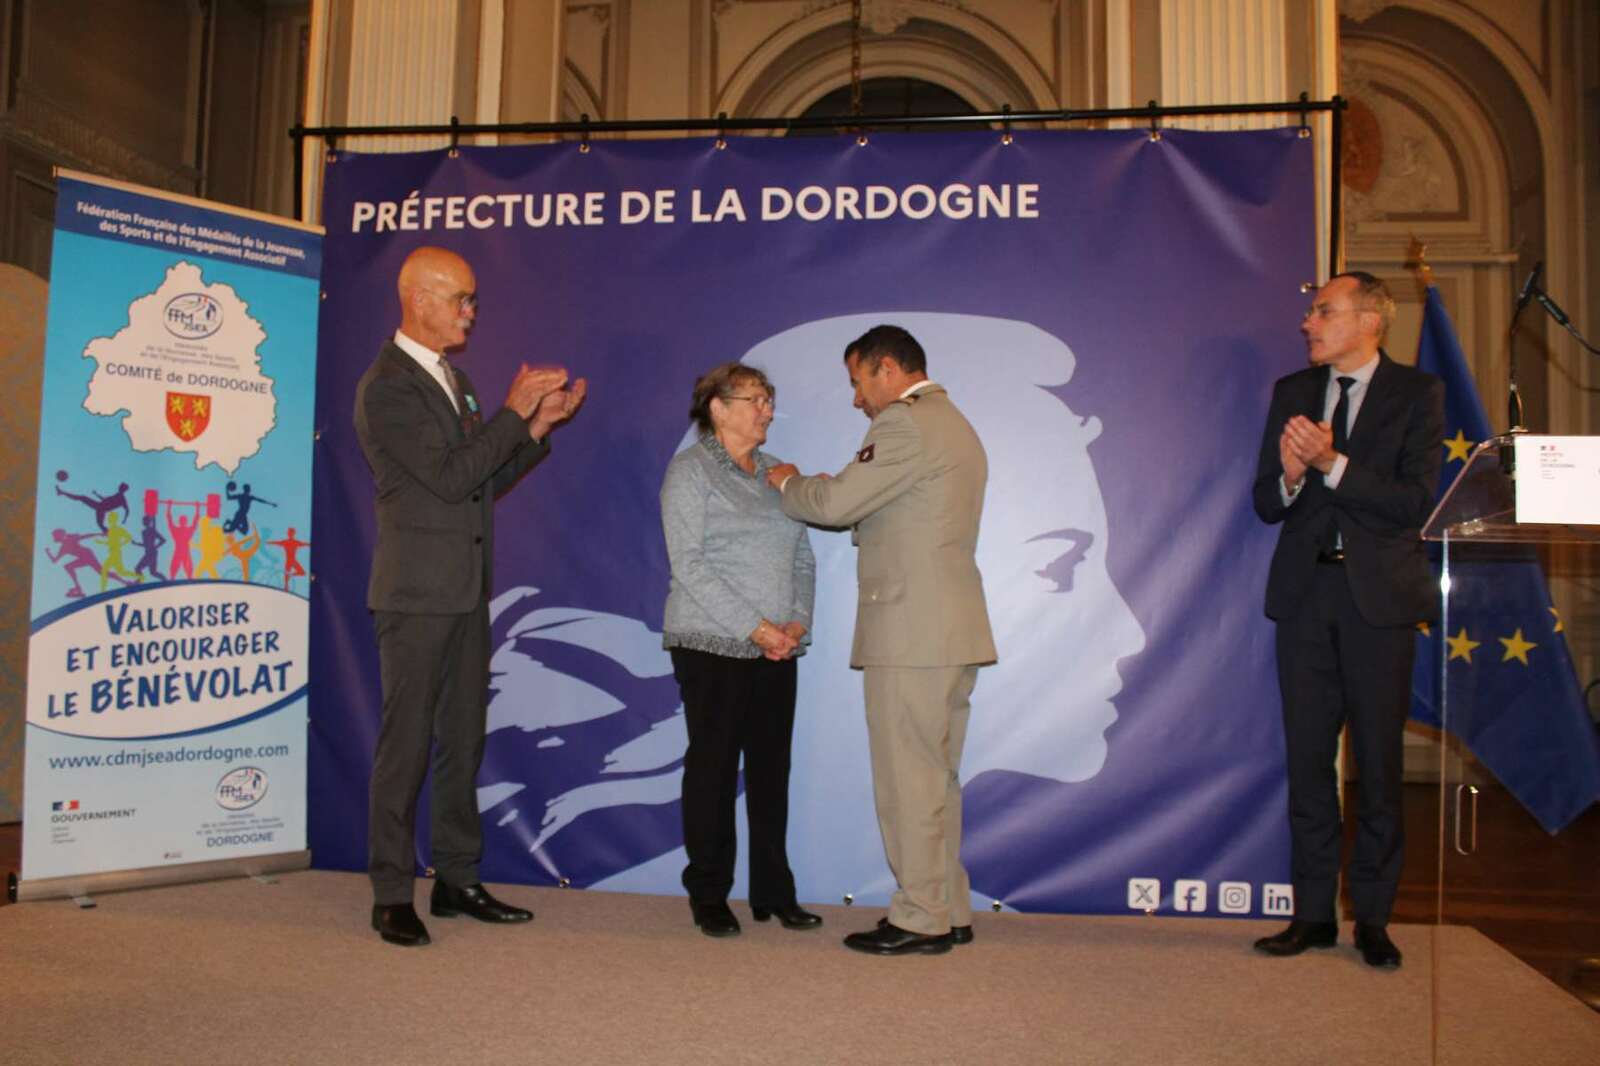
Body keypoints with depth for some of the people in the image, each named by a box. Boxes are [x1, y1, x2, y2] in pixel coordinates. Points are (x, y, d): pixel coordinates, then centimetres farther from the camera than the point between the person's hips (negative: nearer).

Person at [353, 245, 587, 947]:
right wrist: (514, 411, -14)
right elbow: (449, 478, -19)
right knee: (406, 742, -1)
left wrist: (539, 426, 5)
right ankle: (392, 895, 9)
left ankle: (458, 878, 21)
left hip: (466, 591, 8)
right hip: (417, 592, -8)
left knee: (463, 739, 11)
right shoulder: (386, 387, -11)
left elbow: (486, 480, 16)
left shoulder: (452, 380, 17)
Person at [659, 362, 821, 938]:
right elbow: (689, 564, -12)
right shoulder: (690, 470, -4)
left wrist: (797, 622, -2)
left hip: (778, 648, 6)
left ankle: (774, 892, 17)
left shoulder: (776, 472, 15)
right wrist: (754, 627, -16)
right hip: (713, 645, -5)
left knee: (772, 766, 7)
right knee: (713, 766, 2)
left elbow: (803, 559, 14)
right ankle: (709, 897, 14)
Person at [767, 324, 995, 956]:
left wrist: (788, 484, 5)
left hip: (911, 635, -10)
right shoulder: (954, 425, 21)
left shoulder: (906, 423, -11)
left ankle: (920, 921, 6)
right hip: (951, 632, 10)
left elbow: (837, 503, -14)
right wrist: (815, 490, 15)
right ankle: (949, 910, 24)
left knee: (908, 780, -2)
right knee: (936, 778, 16)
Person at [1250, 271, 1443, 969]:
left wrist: (1331, 464, -18)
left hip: (1379, 596, -3)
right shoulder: (1292, 392, 11)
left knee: (1378, 762, 4)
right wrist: (1291, 476, -14)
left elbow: (1415, 504, -10)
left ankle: (1372, 918, 16)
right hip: (1304, 593, 3)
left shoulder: (1416, 393, 0)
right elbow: (1266, 503, 8)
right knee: (1307, 760, 6)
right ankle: (1313, 913, 17)